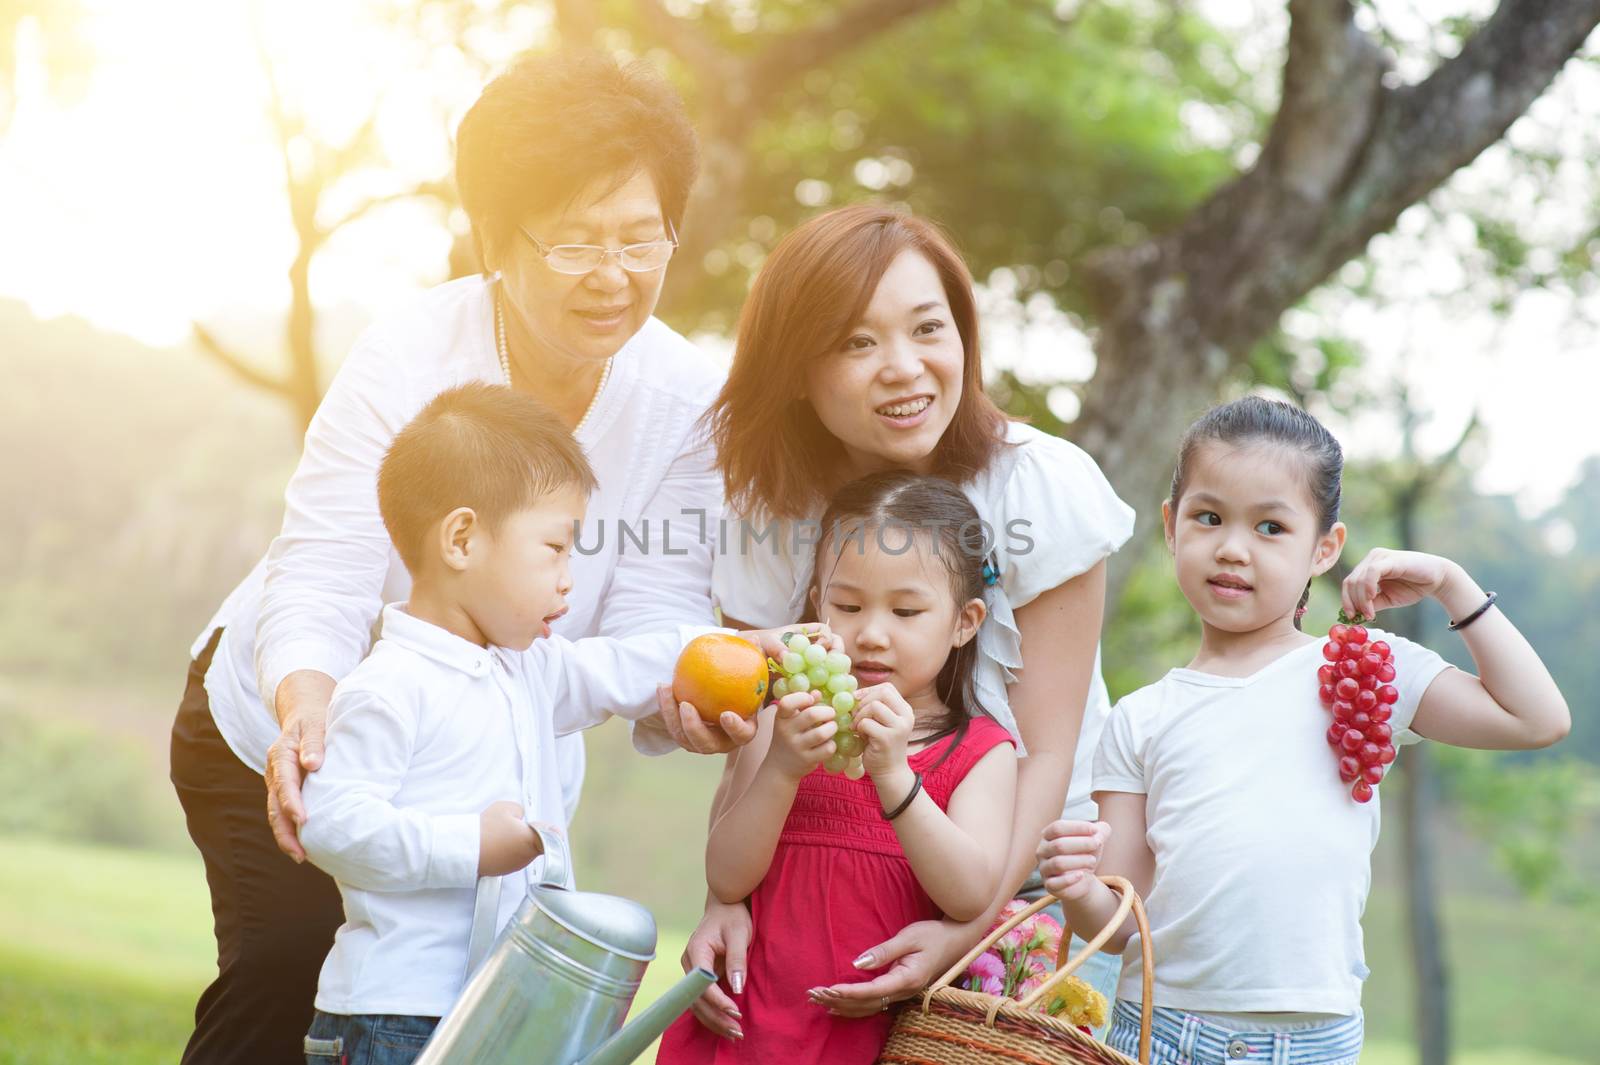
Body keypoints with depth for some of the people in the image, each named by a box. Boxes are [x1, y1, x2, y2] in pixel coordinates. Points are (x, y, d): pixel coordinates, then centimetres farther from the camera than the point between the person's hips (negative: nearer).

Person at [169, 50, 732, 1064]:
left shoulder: (686, 401, -17)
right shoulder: (410, 357, -25)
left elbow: (653, 618, -21)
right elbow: (318, 588, -30)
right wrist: (307, 716, -52)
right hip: (291, 724, -3)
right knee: (288, 966, -19)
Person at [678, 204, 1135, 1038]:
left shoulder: (1043, 486, -16)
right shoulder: (767, 516, -8)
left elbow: (1047, 753, -15)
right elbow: (752, 753, -8)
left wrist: (964, 932, -27)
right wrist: (725, 901, -27)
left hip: (1028, 878, -2)